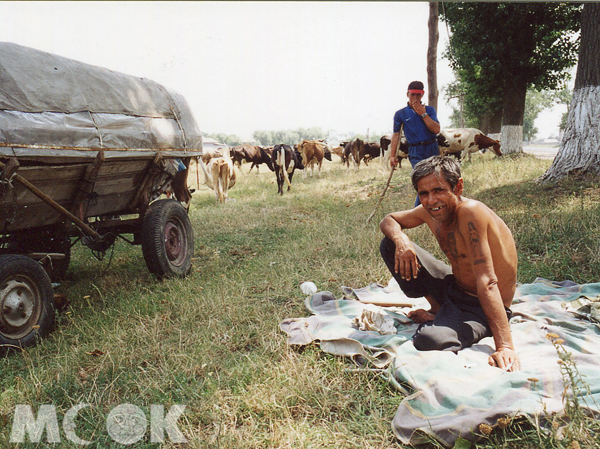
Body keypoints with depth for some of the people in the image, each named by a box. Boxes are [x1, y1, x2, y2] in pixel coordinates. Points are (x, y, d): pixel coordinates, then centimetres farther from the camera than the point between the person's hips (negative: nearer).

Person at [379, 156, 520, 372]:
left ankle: (441, 321, -1)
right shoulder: (430, 211, -6)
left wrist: (505, 346, -36)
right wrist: (400, 239, -16)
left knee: (429, 340, -38)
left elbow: (487, 282, -34)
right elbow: (389, 220, 9)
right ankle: (438, 310, 8)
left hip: (481, 307, -8)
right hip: (453, 288, 8)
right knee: (390, 245, 3)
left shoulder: (471, 211, -29)